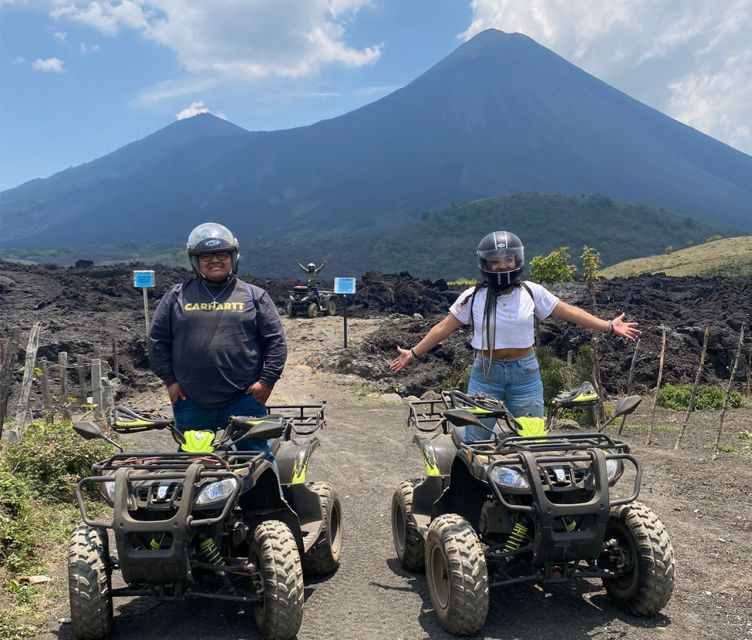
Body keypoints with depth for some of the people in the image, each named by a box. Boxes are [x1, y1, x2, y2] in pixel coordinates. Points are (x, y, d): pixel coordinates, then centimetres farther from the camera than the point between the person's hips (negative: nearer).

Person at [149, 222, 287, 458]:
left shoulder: (254, 296, 5)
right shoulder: (177, 296, 8)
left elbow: (275, 340, 3)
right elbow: (157, 339, 10)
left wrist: (267, 380, -5)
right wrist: (169, 380, 3)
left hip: (244, 400, -1)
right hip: (190, 403, 2)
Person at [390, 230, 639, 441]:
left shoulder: (532, 292, -1)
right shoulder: (473, 297, -3)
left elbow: (570, 312, 3)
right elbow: (444, 327, 2)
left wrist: (609, 326, 1)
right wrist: (413, 353, 1)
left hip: (525, 373, 1)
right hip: (485, 373, -1)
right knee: (475, 442, 2)